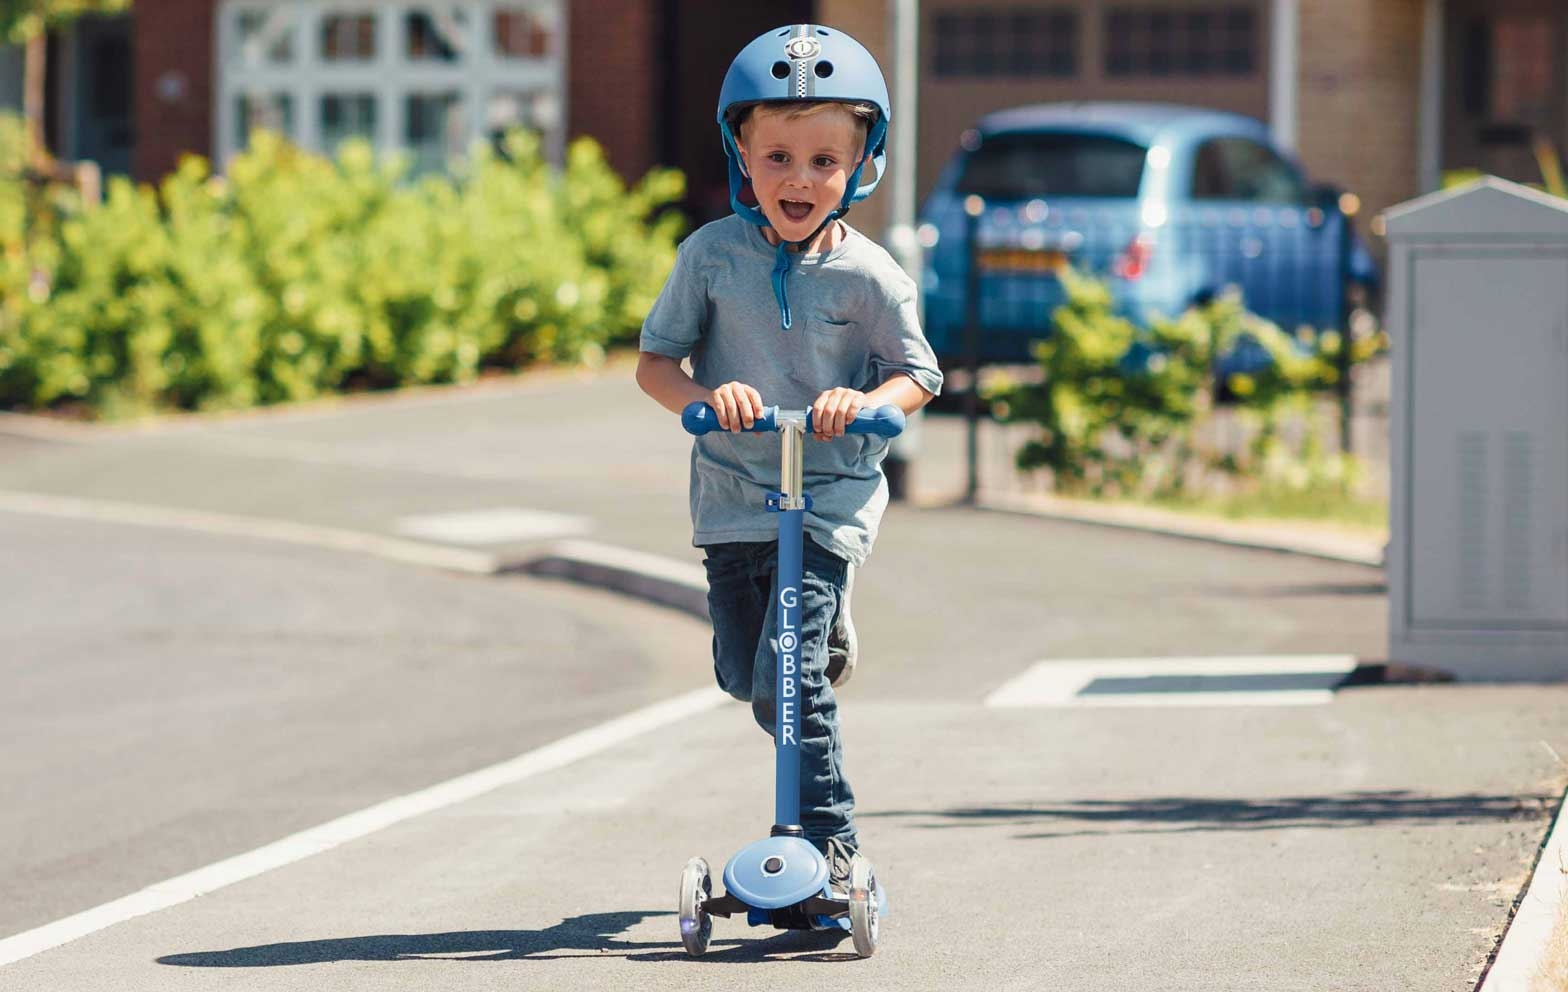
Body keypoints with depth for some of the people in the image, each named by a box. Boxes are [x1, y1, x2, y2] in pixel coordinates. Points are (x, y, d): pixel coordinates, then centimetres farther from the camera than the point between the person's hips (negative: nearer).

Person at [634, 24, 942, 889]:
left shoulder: (866, 275, -9)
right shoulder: (711, 255, -4)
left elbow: (918, 376, -1)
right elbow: (653, 360, -2)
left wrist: (867, 401, -23)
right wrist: (706, 394, -23)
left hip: (831, 499, -4)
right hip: (733, 498, 4)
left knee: (789, 685, -15)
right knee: (741, 676, 13)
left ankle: (833, 843, -3)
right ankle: (825, 636, 47)